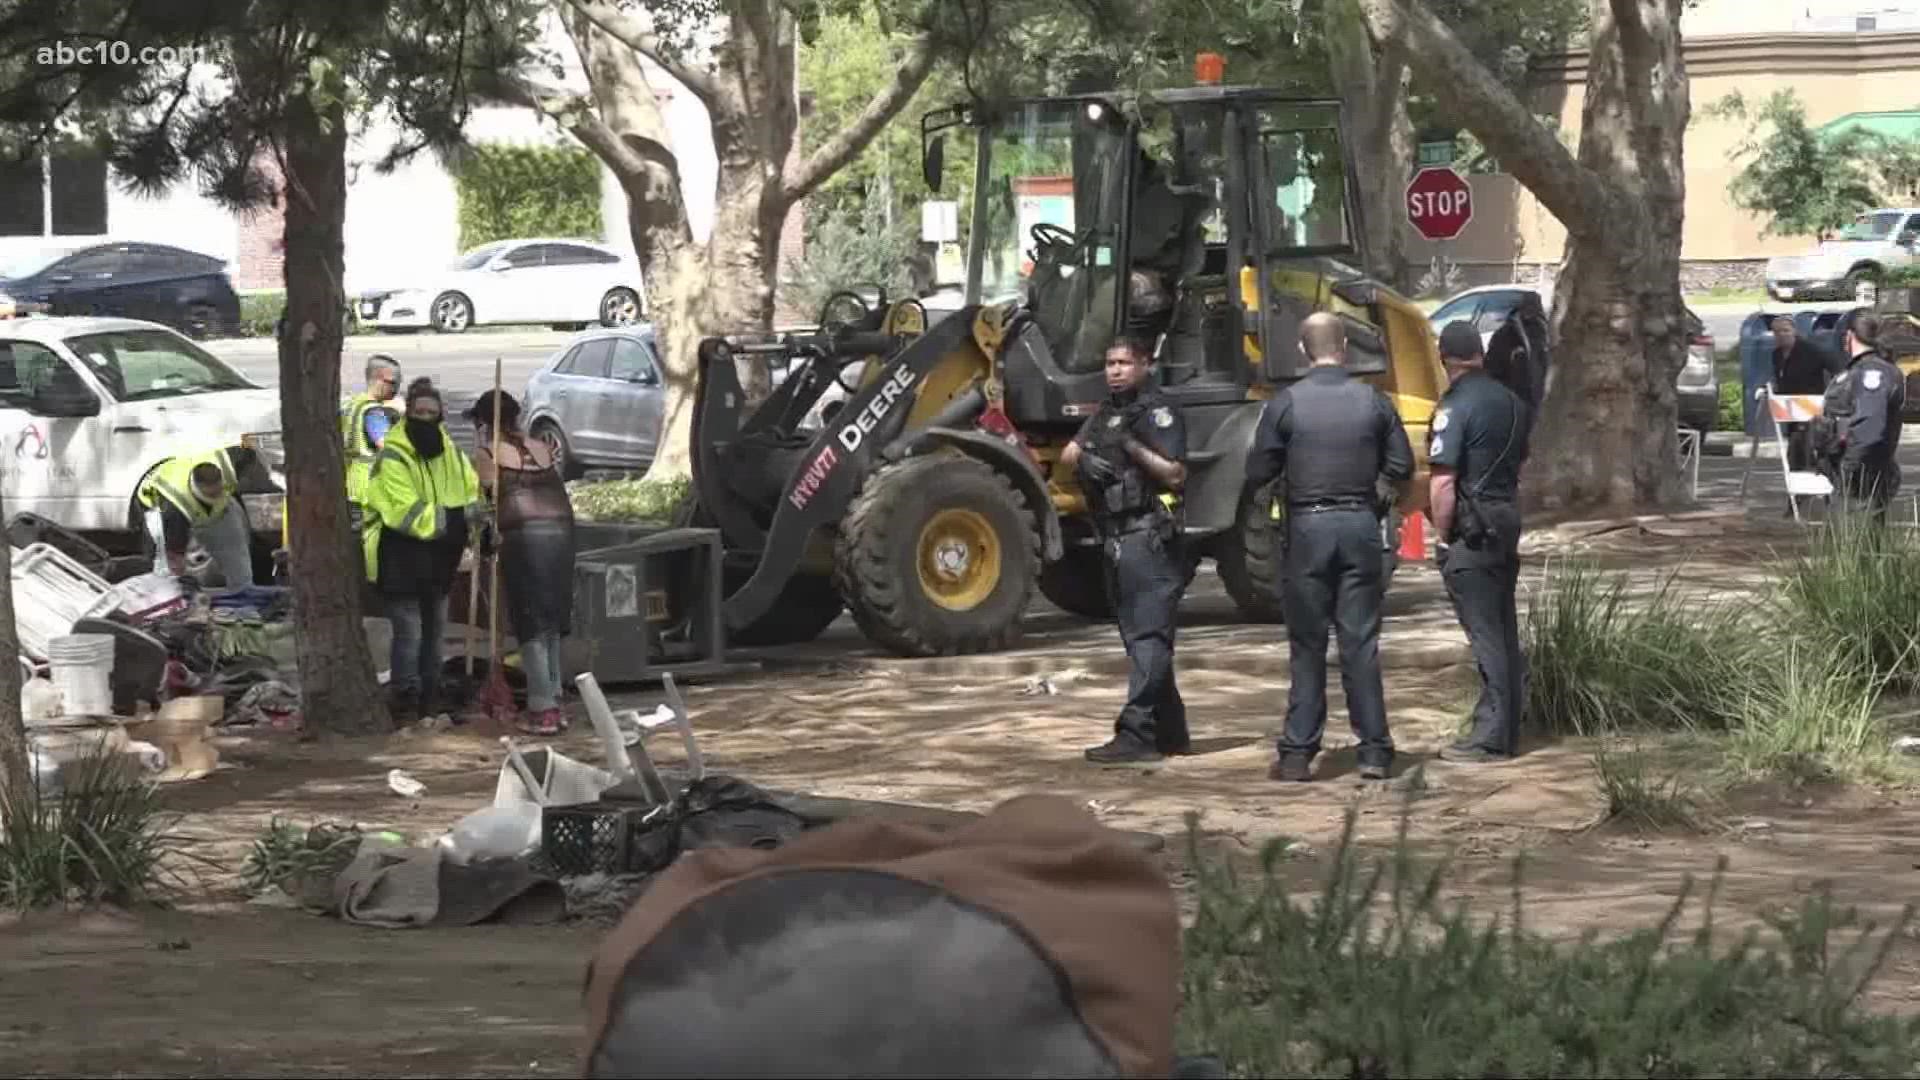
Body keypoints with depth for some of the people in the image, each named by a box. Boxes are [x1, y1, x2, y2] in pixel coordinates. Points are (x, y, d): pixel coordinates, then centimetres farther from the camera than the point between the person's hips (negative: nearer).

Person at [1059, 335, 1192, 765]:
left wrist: (1133, 447, -22)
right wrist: (1085, 459, -10)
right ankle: (1170, 732, 20)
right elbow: (1067, 455, 11)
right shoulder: (1107, 414, 19)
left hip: (1148, 538, -10)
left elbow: (1175, 474, -15)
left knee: (1147, 639, -11)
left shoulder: (1157, 412, -8)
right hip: (1118, 539, 10)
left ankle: (1136, 734, -15)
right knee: (1139, 637, 13)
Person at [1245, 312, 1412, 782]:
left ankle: (1297, 753, 4)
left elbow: (1258, 473, -4)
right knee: (1361, 641, 5)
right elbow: (1402, 466, 2)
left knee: (1307, 644, 5)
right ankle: (1374, 750, 4)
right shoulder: (1374, 402, -1)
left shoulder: (1284, 404, -5)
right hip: (1361, 524, 1)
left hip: (1307, 526, -1)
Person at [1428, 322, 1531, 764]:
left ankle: (1490, 737, -5)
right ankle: (1508, 731, 18)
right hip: (1508, 520, 8)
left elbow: (1443, 482, -20)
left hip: (1472, 528, -8)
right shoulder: (1511, 402, 11)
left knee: (1484, 634, -6)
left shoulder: (1455, 407, -15)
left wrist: (1442, 537, -11)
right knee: (1505, 631, 13)